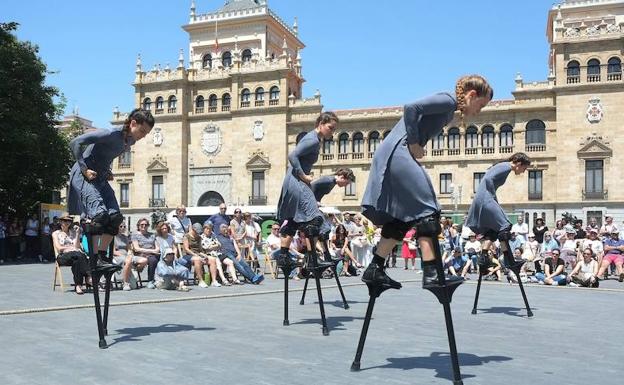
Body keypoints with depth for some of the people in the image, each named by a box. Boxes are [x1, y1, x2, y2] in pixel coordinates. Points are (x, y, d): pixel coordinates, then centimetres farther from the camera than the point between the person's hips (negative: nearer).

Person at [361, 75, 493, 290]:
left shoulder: (449, 111, 22)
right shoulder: (447, 101, -7)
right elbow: (411, 109, -20)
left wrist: (416, 147, 1)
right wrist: (414, 144, -15)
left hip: (391, 157, 10)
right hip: (398, 152, -10)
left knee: (403, 217, 11)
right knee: (426, 210, -11)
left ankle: (374, 270, 13)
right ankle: (431, 274, -13)